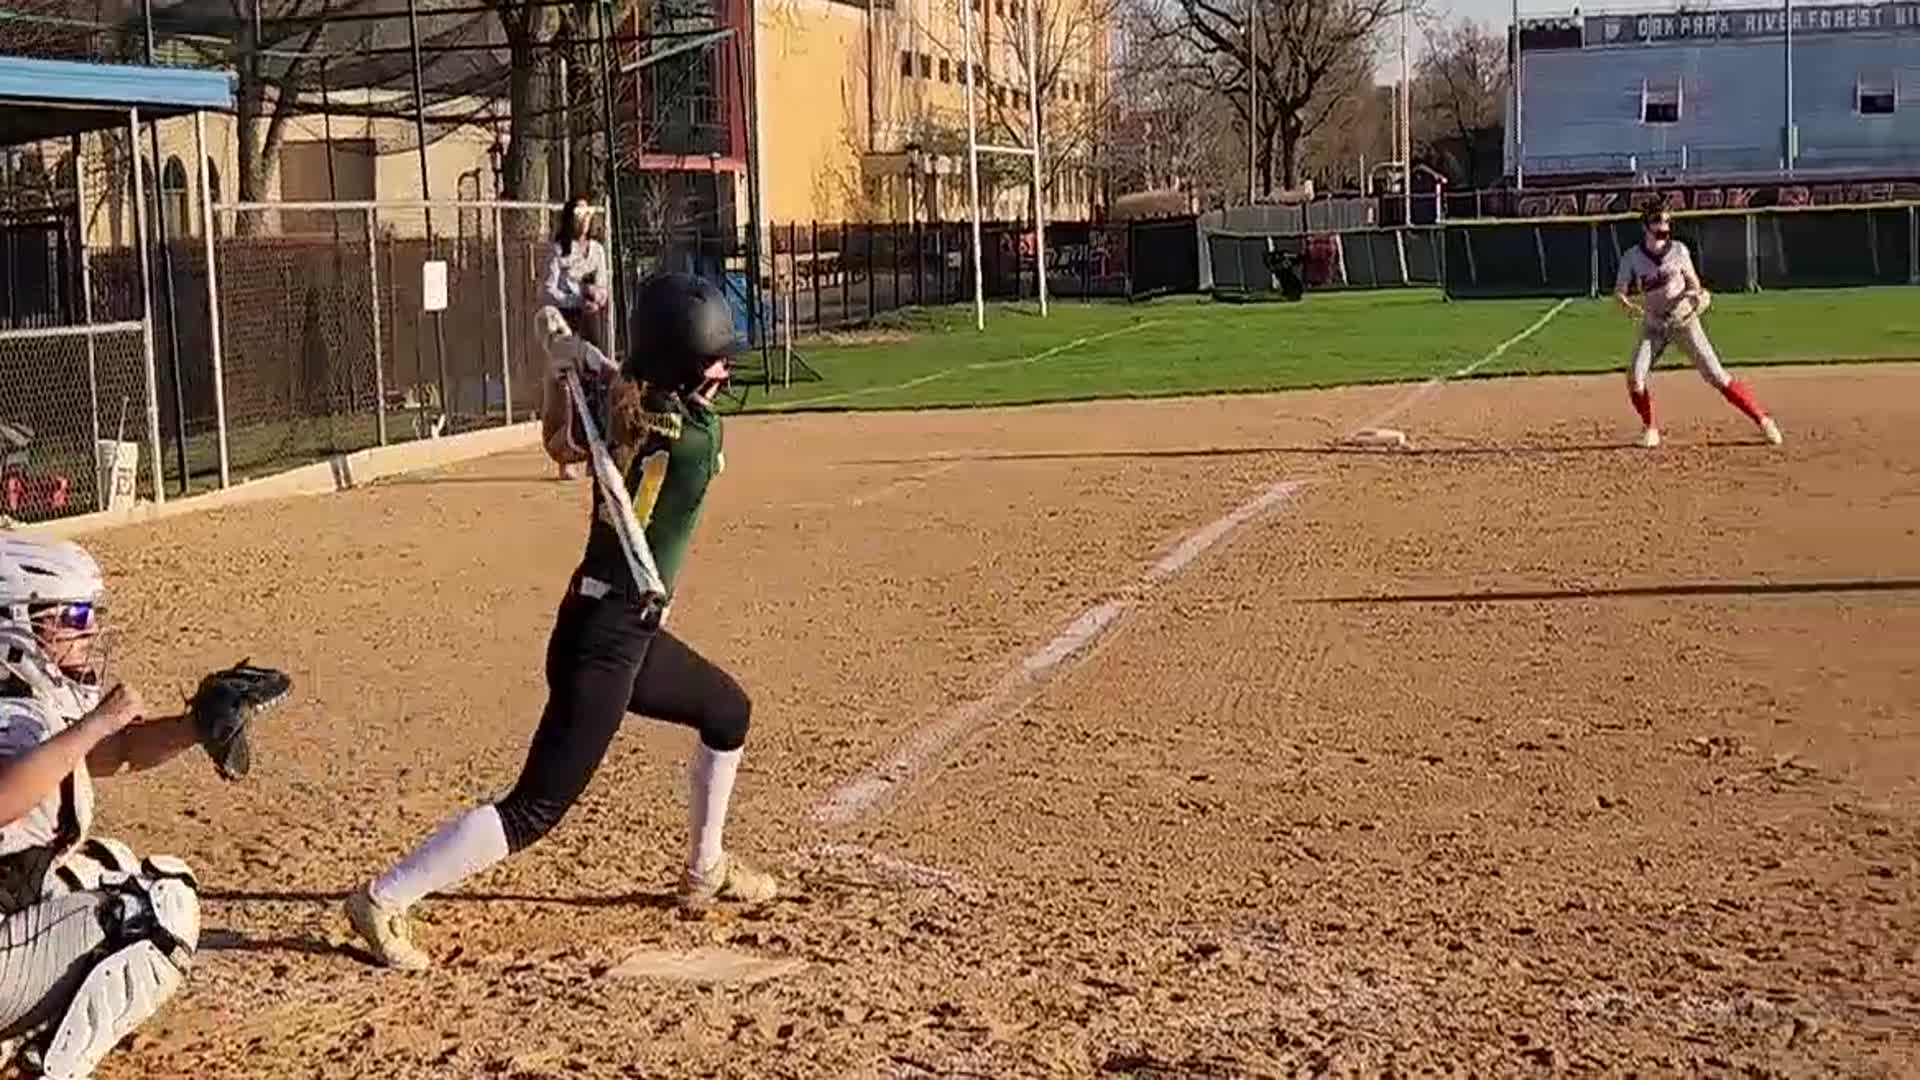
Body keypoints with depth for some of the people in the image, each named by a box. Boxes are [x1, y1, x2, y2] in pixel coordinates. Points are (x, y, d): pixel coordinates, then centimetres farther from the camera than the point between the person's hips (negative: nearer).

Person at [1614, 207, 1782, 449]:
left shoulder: (1678, 250, -4)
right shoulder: (1631, 257, -4)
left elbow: (1693, 282, 6)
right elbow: (1619, 294, -6)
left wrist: (1697, 294, -17)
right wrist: (1629, 307, -28)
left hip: (1684, 320, -1)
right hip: (1653, 325, 1)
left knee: (1715, 375, -9)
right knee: (1634, 377, -14)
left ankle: (1762, 419, -3)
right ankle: (1650, 429, 9)